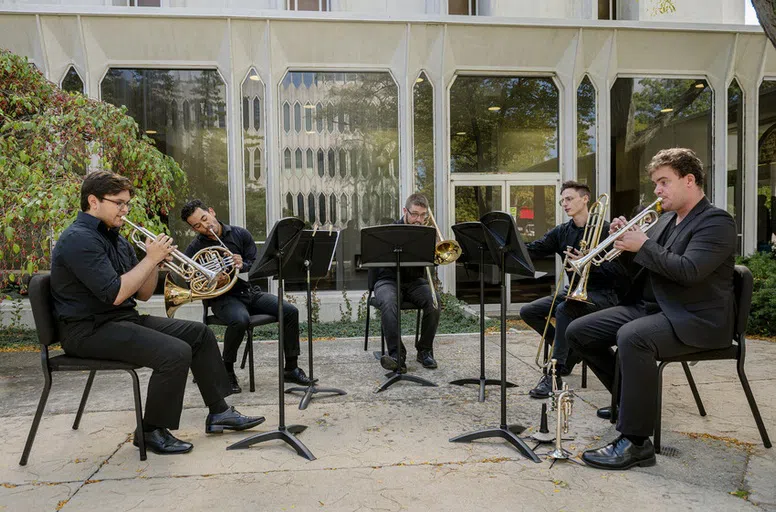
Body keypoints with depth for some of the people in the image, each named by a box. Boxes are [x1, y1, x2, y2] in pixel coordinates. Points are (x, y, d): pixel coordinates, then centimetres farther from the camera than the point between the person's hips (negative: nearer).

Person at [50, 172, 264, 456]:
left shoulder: (114, 238, 14)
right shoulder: (79, 239, -15)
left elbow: (143, 294, 12)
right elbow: (115, 294, -25)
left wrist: (156, 262, -4)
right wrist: (150, 259, -17)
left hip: (124, 318, 10)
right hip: (89, 330, -10)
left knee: (200, 334, 5)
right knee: (175, 352, -27)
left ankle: (219, 412, 12)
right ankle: (152, 431, -7)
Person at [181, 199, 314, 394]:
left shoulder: (240, 234, 5)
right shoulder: (194, 249, -1)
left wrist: (243, 266, -18)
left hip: (250, 292, 4)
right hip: (223, 298, -3)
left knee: (290, 311, -17)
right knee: (241, 319, -37)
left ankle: (291, 368, -3)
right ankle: (227, 371, -12)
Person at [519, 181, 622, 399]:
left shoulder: (604, 230, -10)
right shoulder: (561, 231, 9)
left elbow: (619, 269, -16)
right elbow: (533, 249, -4)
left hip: (602, 294, -7)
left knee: (564, 309, -35)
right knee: (528, 311, -5)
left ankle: (554, 375, -31)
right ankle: (570, 352, 9)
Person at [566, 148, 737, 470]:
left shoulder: (717, 222, -8)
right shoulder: (667, 219, 17)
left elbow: (689, 271, -24)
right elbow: (642, 268, 19)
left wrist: (644, 245, -16)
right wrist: (627, 242, 1)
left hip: (695, 320, -9)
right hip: (648, 307, 9)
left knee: (632, 337, -39)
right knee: (578, 332, -1)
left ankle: (635, 443, -29)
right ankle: (632, 397, 17)